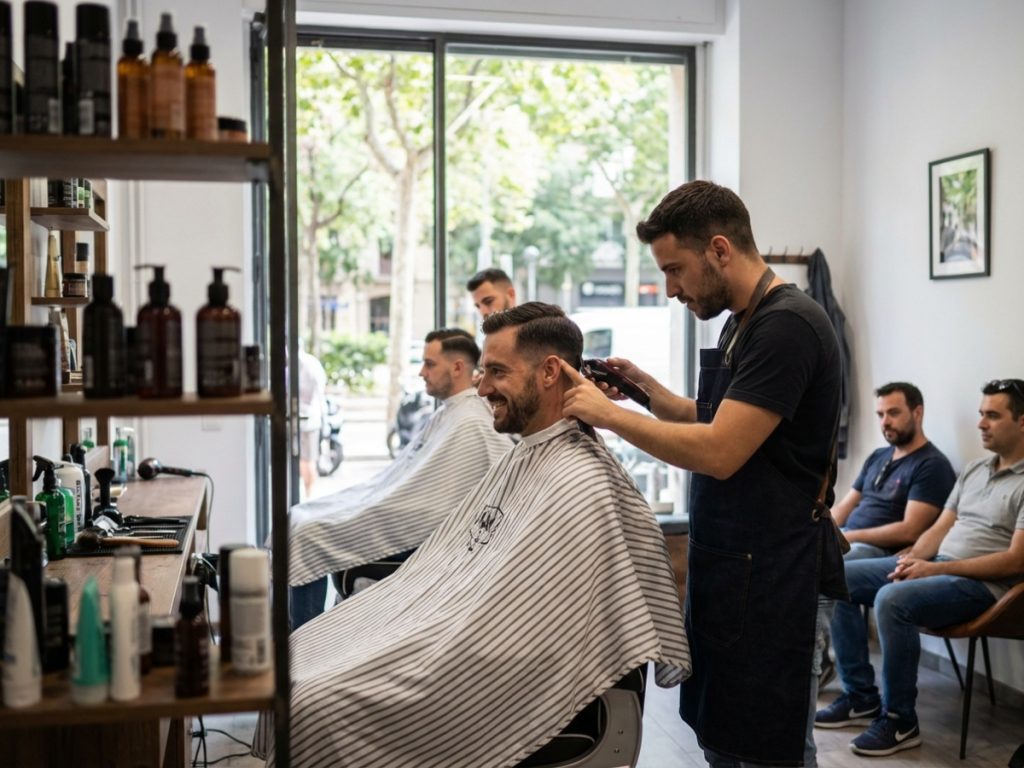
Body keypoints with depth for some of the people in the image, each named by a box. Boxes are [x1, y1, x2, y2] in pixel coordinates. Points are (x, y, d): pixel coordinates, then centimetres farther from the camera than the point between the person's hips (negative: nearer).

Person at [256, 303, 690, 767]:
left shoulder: (578, 485, -20)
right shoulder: (521, 458, 12)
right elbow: (438, 566, 16)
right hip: (440, 627, 10)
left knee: (317, 706, -15)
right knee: (298, 658, 6)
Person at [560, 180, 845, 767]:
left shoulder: (788, 326, -18)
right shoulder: (744, 323, 13)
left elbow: (719, 452, -23)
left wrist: (608, 414, -15)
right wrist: (645, 388, 8)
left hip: (772, 578, -9)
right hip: (729, 566, 9)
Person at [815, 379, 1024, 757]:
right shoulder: (974, 469, 16)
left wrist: (935, 569, -20)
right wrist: (912, 559, -6)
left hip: (983, 583, -9)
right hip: (936, 565, 9)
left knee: (892, 599, -34)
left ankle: (900, 720, -17)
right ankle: (861, 697, 0)